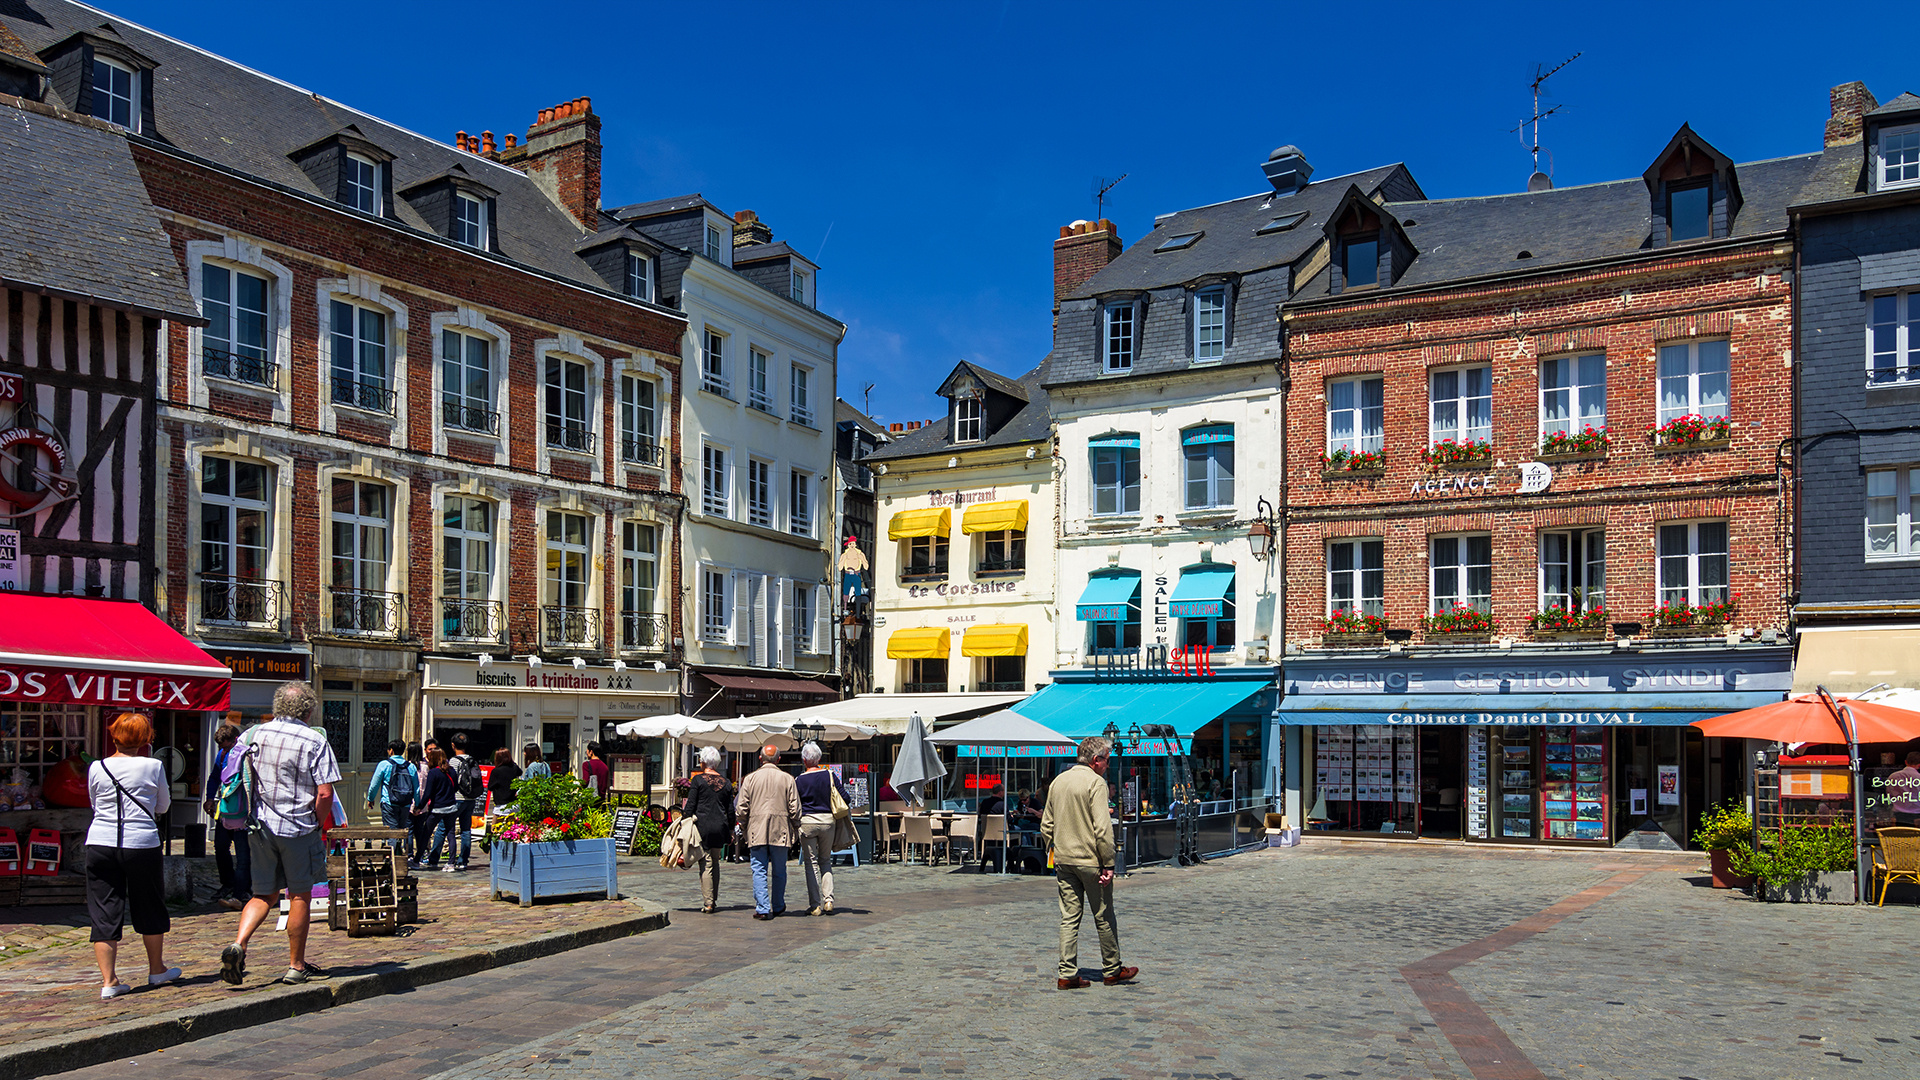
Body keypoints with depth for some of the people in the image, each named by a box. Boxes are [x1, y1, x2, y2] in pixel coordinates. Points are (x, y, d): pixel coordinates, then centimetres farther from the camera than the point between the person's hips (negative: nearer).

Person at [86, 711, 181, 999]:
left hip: (100, 843, 2)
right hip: (141, 844, -2)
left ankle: (108, 981, 4)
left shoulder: (97, 768, 1)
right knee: (150, 909, 14)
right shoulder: (153, 767, -4)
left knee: (104, 913, 6)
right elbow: (162, 806, 8)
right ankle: (156, 970, 28)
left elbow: (95, 804, 15)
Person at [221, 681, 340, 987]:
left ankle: (238, 944, -6)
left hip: (261, 826, 4)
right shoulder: (315, 741, -11)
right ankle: (296, 966, 15)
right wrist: (317, 823, 1)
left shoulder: (256, 734, 3)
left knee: (264, 894, 16)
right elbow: (325, 793, -15)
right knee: (300, 896, 8)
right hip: (299, 827, -4)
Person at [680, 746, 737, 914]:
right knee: (715, 862, 16)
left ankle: (708, 903, -4)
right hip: (720, 827, 4)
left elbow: (690, 806, -7)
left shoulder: (698, 780, -5)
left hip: (702, 826, -4)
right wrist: (731, 831, 18)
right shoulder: (726, 782, 8)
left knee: (706, 864, -3)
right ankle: (714, 899, 20)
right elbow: (730, 810, 11)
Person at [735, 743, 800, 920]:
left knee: (759, 870, 2)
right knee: (779, 871, 11)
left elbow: (741, 808, 1)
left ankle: (762, 908, -5)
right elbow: (795, 808, 0)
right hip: (780, 831, 1)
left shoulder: (750, 778, 1)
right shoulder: (787, 779, 1)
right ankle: (778, 907, 20)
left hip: (756, 831, 0)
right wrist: (796, 828, 14)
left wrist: (746, 822, 19)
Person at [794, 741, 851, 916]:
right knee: (826, 861, 15)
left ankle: (815, 905, 3)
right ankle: (828, 900, 6)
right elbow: (844, 796, 0)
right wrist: (850, 803, 20)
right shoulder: (829, 775, -1)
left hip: (807, 822, -2)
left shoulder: (800, 780, -5)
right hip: (827, 820, 2)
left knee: (811, 863, 4)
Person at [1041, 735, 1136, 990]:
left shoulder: (1058, 781, 10)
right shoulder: (1095, 782, -12)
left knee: (1069, 918, 7)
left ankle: (1068, 974, 5)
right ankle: (1112, 970, 19)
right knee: (1104, 918, 8)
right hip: (1090, 860, -6)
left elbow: (1046, 826, 13)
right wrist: (1108, 864, -15)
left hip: (1064, 861, 6)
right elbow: (1102, 828, -19)